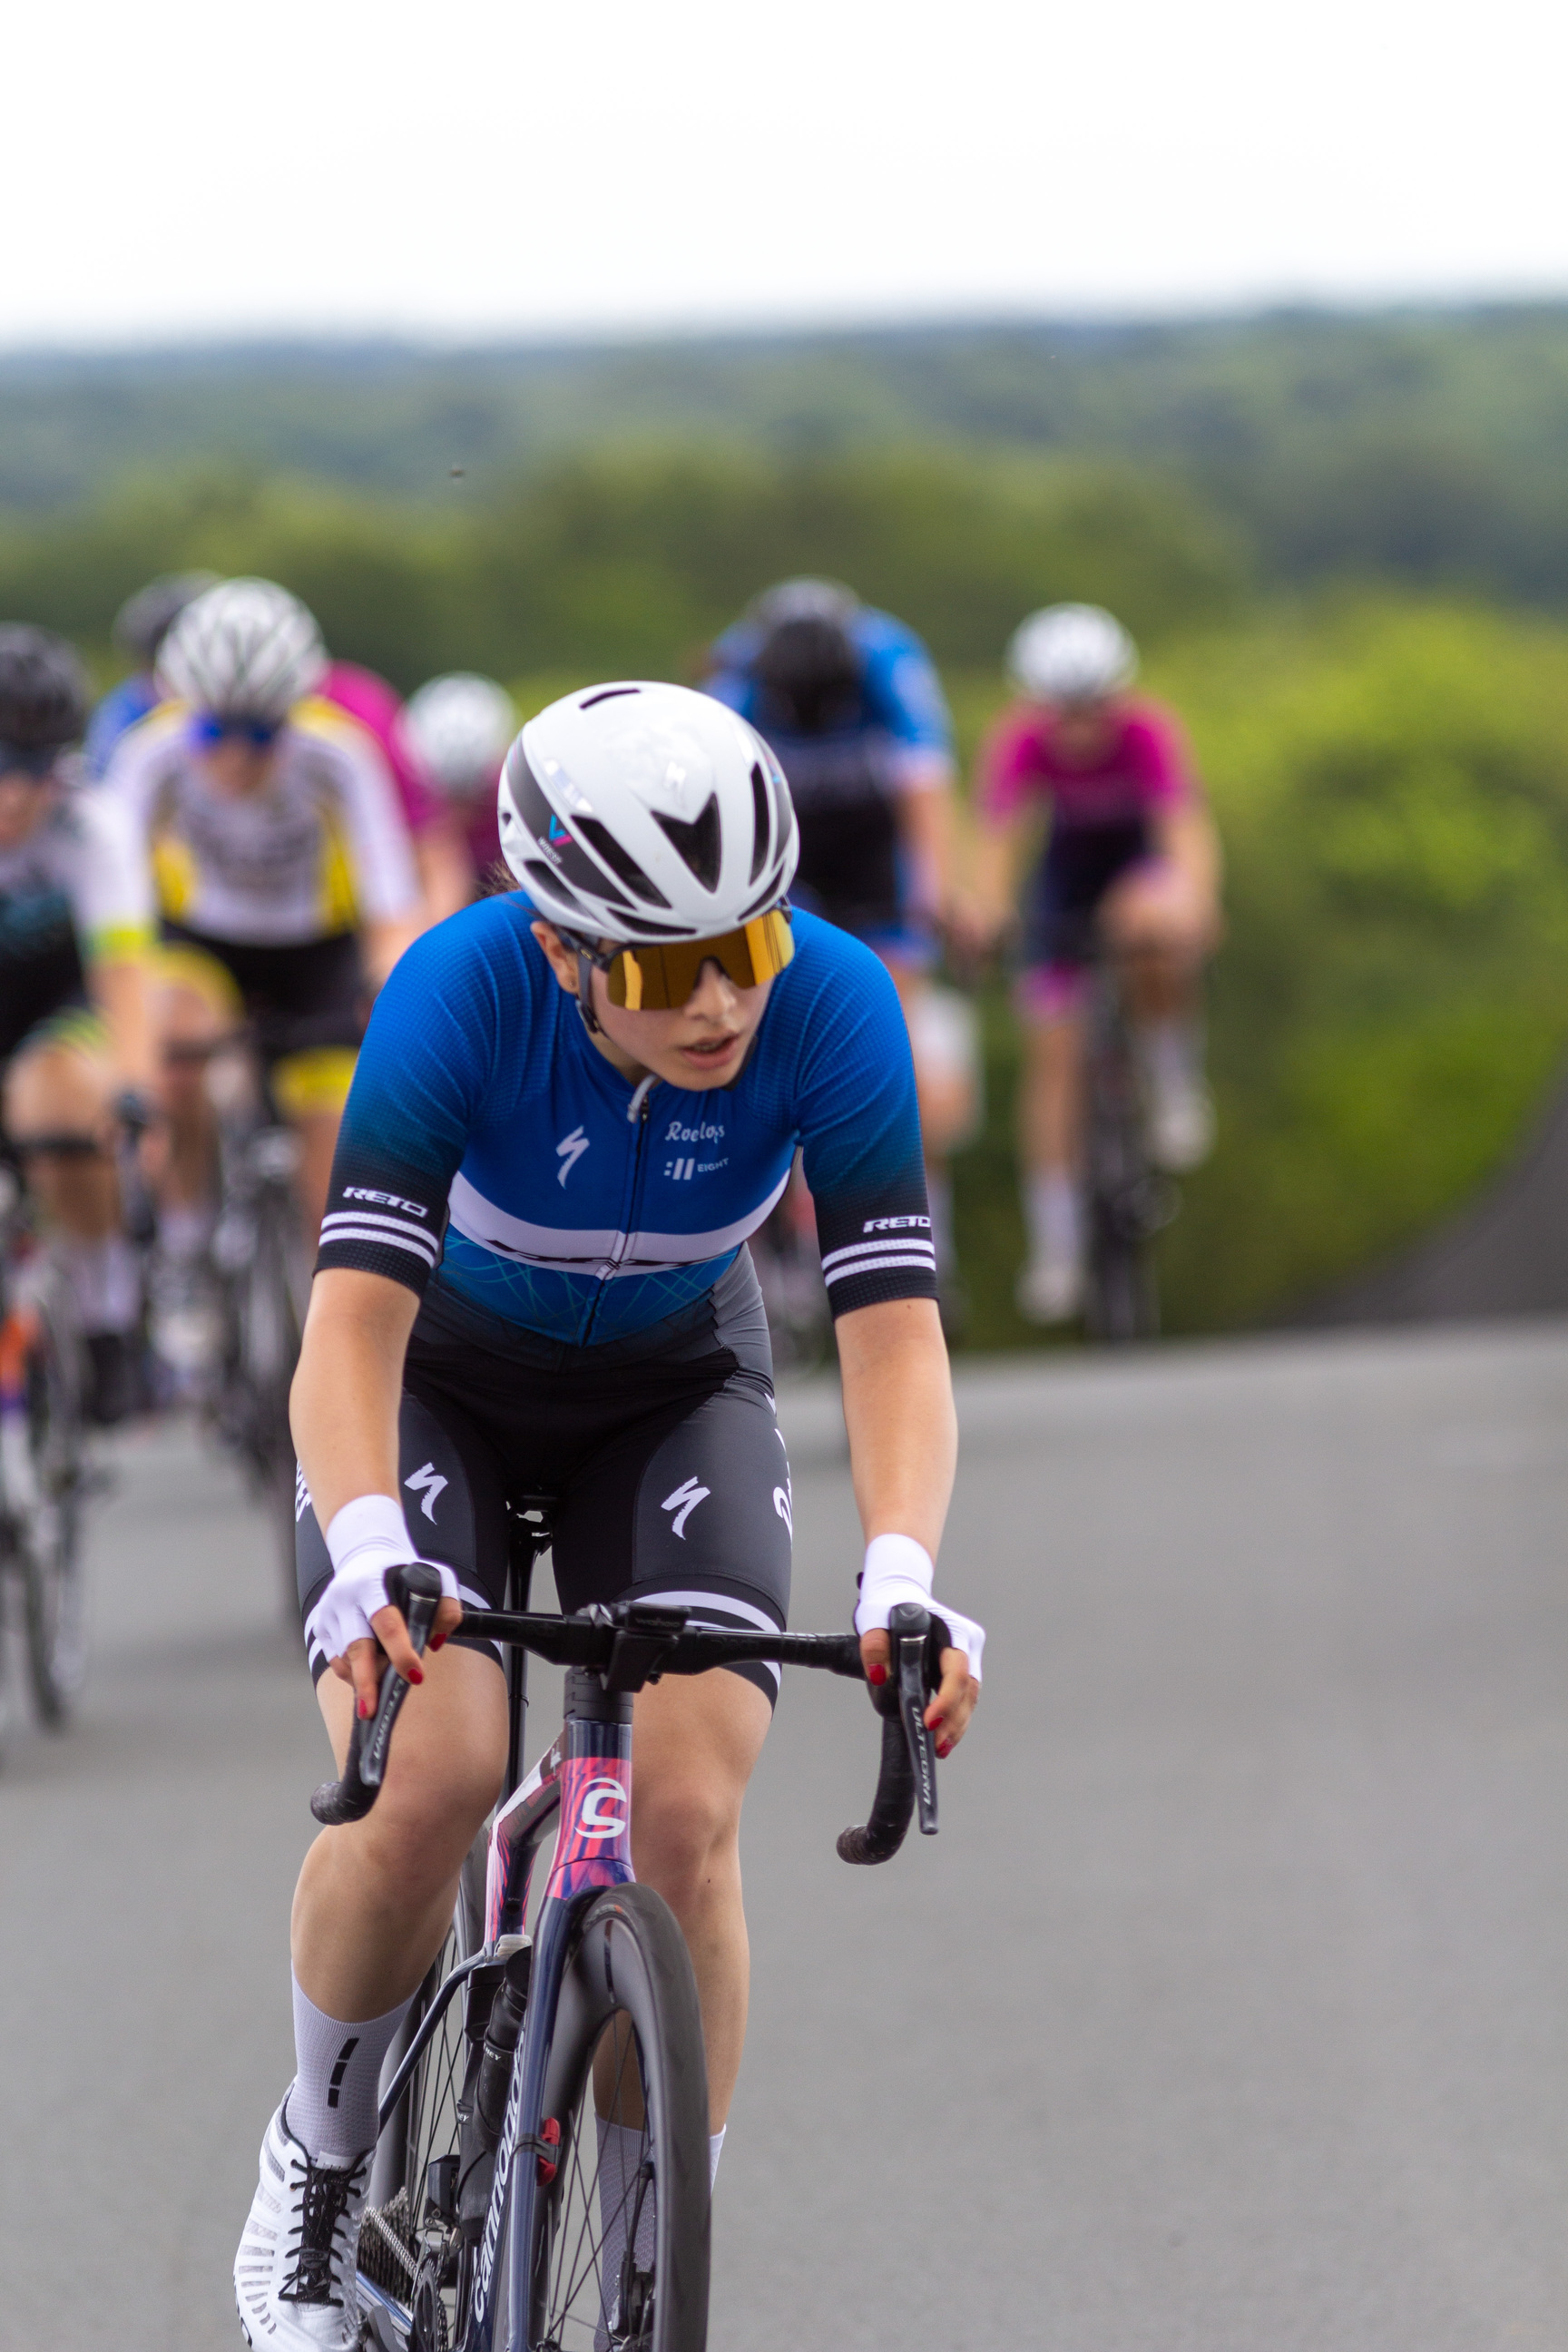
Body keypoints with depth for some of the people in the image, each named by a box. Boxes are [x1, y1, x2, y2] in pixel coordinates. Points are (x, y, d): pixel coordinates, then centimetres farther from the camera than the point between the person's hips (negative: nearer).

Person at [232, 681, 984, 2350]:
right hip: (440, 1382, -2)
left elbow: (892, 1327, -32)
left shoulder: (831, 1006, -29)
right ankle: (319, 2159, 4)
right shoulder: (463, 992, -34)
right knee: (424, 1784, -25)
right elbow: (352, 1312, -39)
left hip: (671, 1391, 2)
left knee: (688, 1820, -18)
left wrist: (903, 1581, -48)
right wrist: (370, 1557, -56)